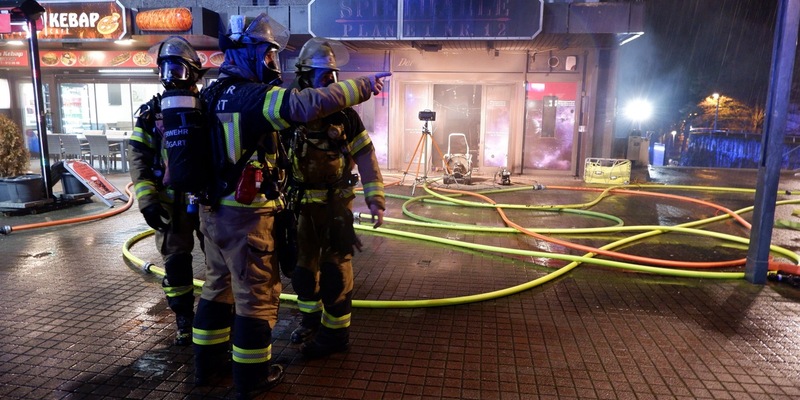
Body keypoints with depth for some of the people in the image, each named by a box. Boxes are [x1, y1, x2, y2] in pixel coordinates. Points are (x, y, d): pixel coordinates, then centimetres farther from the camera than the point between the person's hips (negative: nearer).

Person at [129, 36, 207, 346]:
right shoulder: (150, 112, 5)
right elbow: (139, 159, 1)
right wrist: (147, 200, -10)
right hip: (171, 202, 1)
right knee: (176, 263, 8)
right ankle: (184, 320, 24)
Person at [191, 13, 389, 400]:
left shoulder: (212, 95, 12)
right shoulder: (257, 97, -17)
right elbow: (309, 104, -31)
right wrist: (362, 87, -22)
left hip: (212, 209, 9)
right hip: (246, 214, -9)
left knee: (217, 286, 21)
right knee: (256, 295, 5)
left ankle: (208, 363, 35)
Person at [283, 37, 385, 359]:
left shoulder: (345, 115, -7)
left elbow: (366, 158, -6)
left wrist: (375, 199, -11)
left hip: (336, 203, -3)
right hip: (303, 204, 3)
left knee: (334, 269, 2)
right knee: (303, 265, 15)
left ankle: (335, 333, 17)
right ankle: (311, 320, 36)